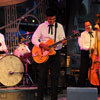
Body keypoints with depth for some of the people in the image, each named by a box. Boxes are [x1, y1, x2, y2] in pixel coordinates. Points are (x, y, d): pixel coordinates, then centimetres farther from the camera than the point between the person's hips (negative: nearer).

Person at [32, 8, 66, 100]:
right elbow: (34, 39, -1)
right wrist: (42, 45, -17)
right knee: (42, 76, 0)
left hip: (56, 53, 1)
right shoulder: (41, 26, 1)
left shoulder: (59, 26, 5)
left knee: (55, 77, 0)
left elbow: (62, 39, 3)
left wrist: (63, 42, -21)